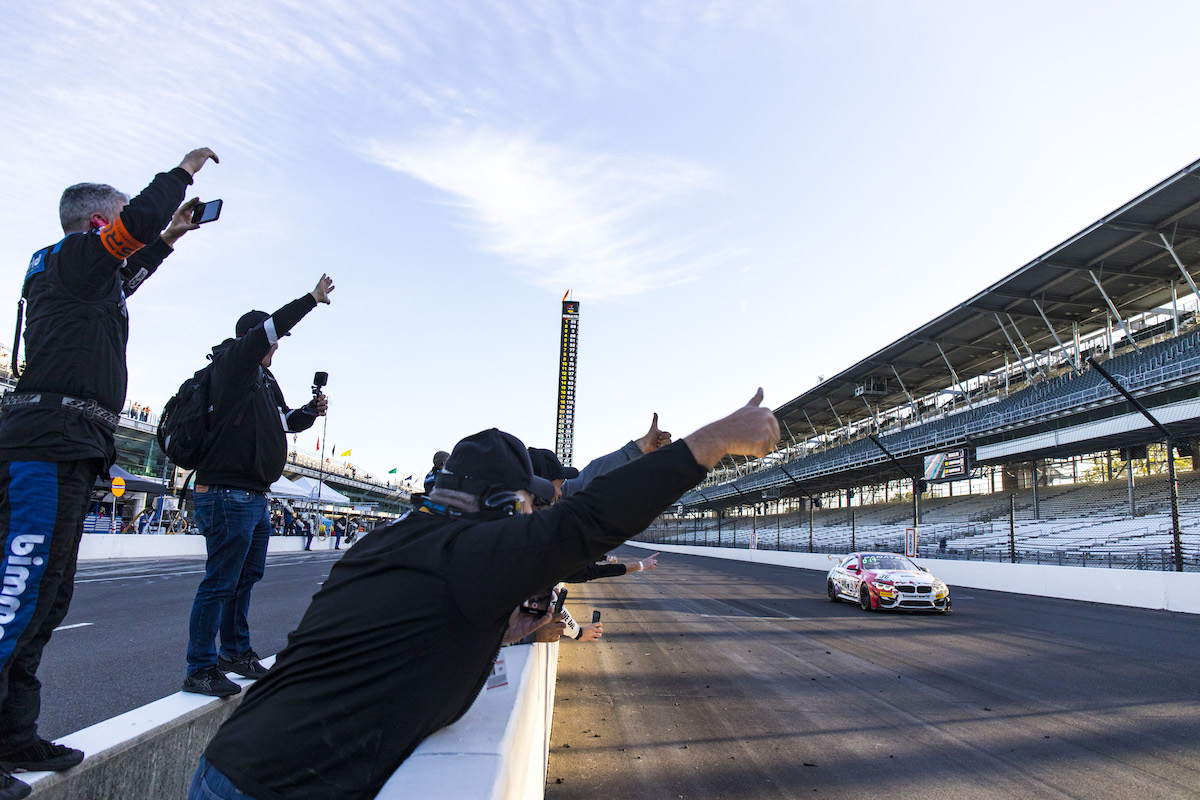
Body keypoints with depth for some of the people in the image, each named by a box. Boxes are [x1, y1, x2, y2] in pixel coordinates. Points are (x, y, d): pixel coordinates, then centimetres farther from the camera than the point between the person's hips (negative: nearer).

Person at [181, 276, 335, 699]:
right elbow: (271, 327, -21)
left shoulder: (264, 379, 19)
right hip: (228, 494, -10)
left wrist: (311, 411, 10)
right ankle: (200, 668, 6)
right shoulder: (232, 364, -8)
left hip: (255, 497, 10)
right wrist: (313, 298, -14)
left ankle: (236, 651, 33)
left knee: (247, 575, 19)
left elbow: (287, 421, 30)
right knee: (221, 582, -4)